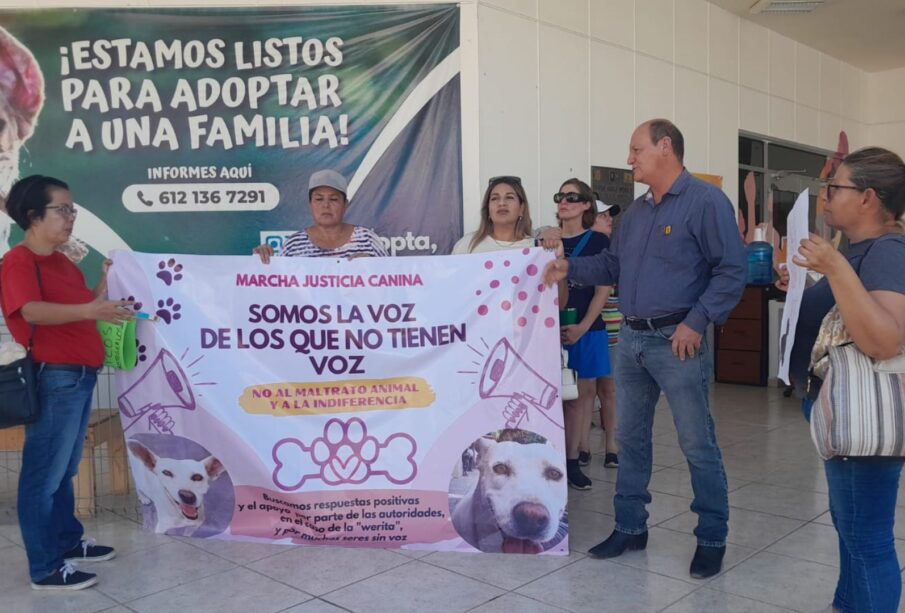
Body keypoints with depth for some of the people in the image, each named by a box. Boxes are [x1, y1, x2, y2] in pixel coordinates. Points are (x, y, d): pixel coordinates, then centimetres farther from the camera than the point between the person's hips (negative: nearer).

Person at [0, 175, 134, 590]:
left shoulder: (62, 261, 15)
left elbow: (84, 305, 24)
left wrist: (108, 278, 11)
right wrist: (90, 310, -42)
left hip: (79, 376, 10)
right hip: (53, 379, -10)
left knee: (64, 469, 20)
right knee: (44, 474, -1)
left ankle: (68, 541, 33)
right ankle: (45, 568, 8)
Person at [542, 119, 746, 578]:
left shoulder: (706, 201, -9)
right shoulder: (635, 211, 16)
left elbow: (732, 270, -13)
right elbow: (613, 265, 19)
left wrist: (696, 321, -19)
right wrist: (570, 268, 3)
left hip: (677, 340, -8)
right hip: (631, 339, 8)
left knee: (698, 445, 1)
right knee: (629, 437, 14)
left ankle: (712, 539, 16)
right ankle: (630, 527, 27)